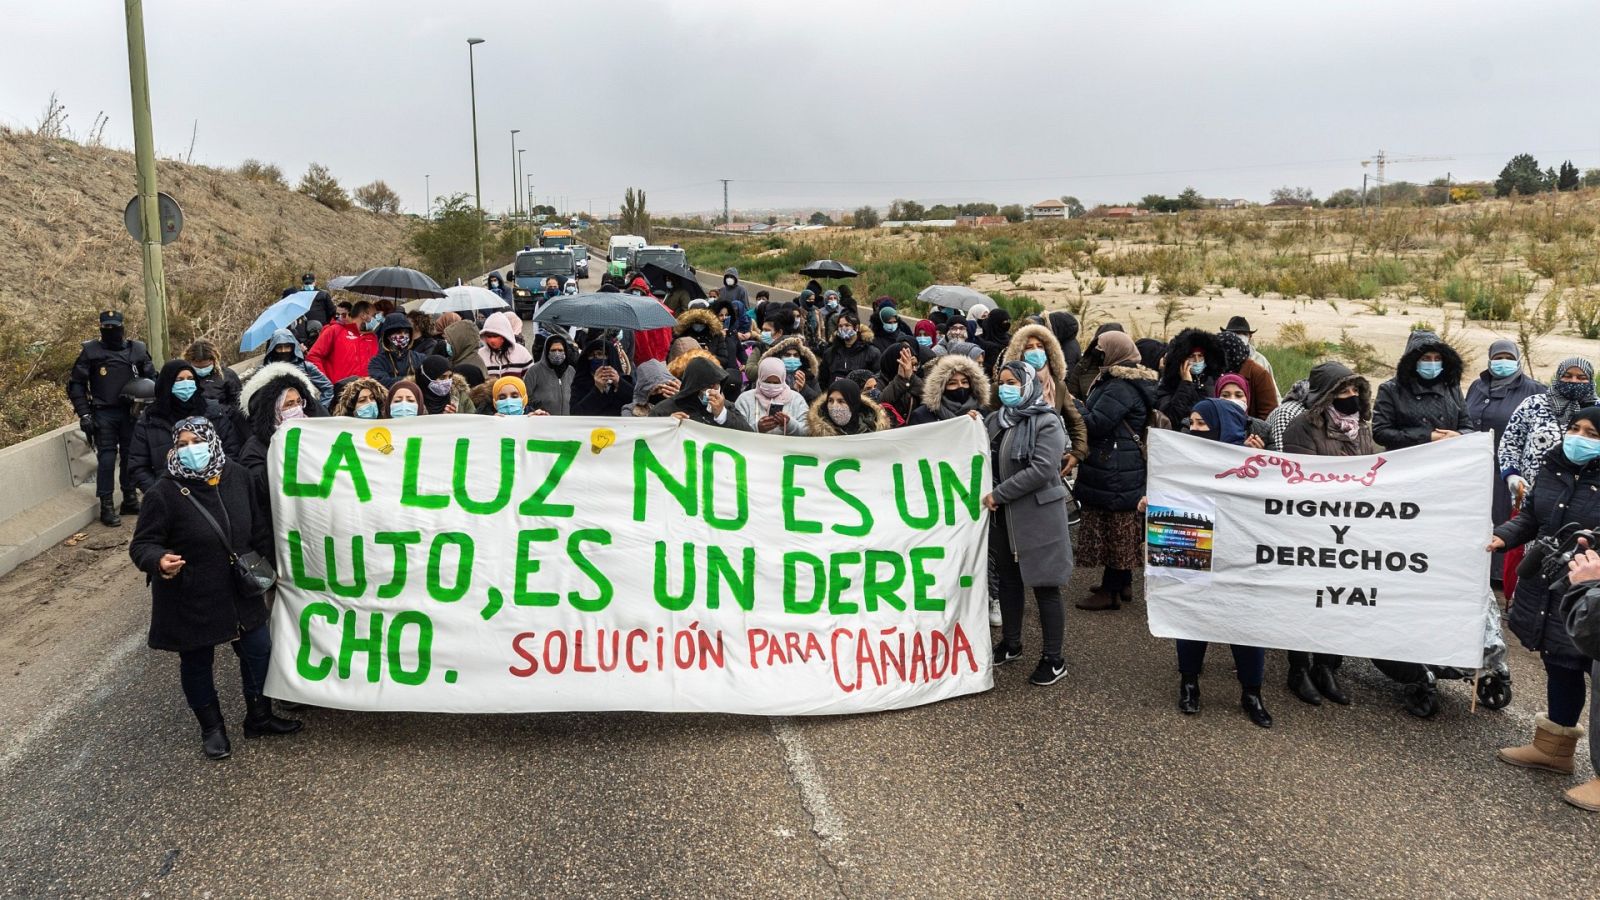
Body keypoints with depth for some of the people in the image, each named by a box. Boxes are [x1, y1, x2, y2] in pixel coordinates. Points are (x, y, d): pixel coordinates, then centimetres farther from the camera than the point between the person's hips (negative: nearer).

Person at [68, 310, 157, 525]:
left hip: (130, 412, 3)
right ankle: (106, 506, -1)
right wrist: (84, 414, -6)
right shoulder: (90, 351, -2)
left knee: (131, 455, 9)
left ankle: (130, 500, 21)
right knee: (106, 458, -5)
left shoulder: (137, 350, 4)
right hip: (103, 414, -3)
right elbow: (76, 384, 0)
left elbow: (151, 379, 13)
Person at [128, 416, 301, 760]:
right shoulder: (164, 494, -21)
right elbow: (142, 544, -15)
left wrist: (269, 563, 12)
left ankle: (259, 717, 36)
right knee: (197, 662, 14)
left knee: (258, 651, 15)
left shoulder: (237, 477, -7)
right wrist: (159, 561, -37)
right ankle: (212, 728, 35)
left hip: (239, 591, 4)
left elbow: (259, 527, 6)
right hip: (190, 600, -4)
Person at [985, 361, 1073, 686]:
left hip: (1037, 515, -6)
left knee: (1044, 585, 0)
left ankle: (1054, 660, 10)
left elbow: (1042, 469, -22)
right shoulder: (995, 420, 8)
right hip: (1003, 516, 7)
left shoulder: (1047, 423, -12)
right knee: (1008, 579, 17)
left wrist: (998, 494, -19)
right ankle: (1010, 643, 34)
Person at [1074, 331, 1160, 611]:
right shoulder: (1135, 382, 13)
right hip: (1127, 470, 11)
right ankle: (1123, 584, 27)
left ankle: (1111, 590, 4)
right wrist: (1080, 405, 10)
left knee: (1113, 529, -3)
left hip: (1113, 471, -11)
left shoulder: (1120, 387, -20)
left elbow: (1095, 424, -23)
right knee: (1123, 529, 17)